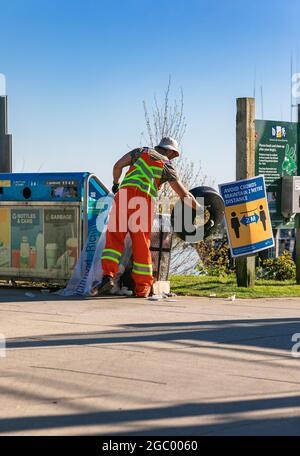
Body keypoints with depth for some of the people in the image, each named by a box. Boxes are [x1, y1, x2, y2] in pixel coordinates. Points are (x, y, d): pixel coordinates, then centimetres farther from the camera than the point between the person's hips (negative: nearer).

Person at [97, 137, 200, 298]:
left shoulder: (141, 151, 24)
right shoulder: (167, 166, 19)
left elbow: (117, 166, 18)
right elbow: (184, 195, 17)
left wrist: (116, 183, 36)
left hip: (124, 194, 1)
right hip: (145, 200, -1)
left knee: (114, 237, 0)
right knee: (141, 244, 6)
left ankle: (108, 275, -17)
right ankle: (142, 288, 10)